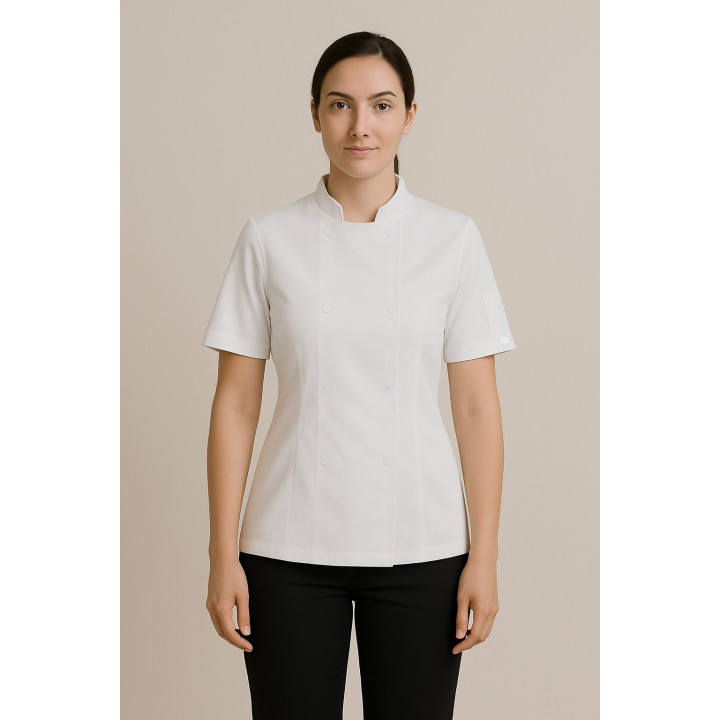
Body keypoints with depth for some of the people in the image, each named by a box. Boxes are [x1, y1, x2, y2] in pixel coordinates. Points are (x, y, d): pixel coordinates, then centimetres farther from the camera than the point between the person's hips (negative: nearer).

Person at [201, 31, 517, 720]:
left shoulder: (453, 238, 1)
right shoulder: (269, 238, 0)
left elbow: (477, 406, 0)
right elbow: (235, 404, 0)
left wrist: (484, 556, -4)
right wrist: (223, 554, -3)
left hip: (419, 550, 0)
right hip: (291, 549, 0)